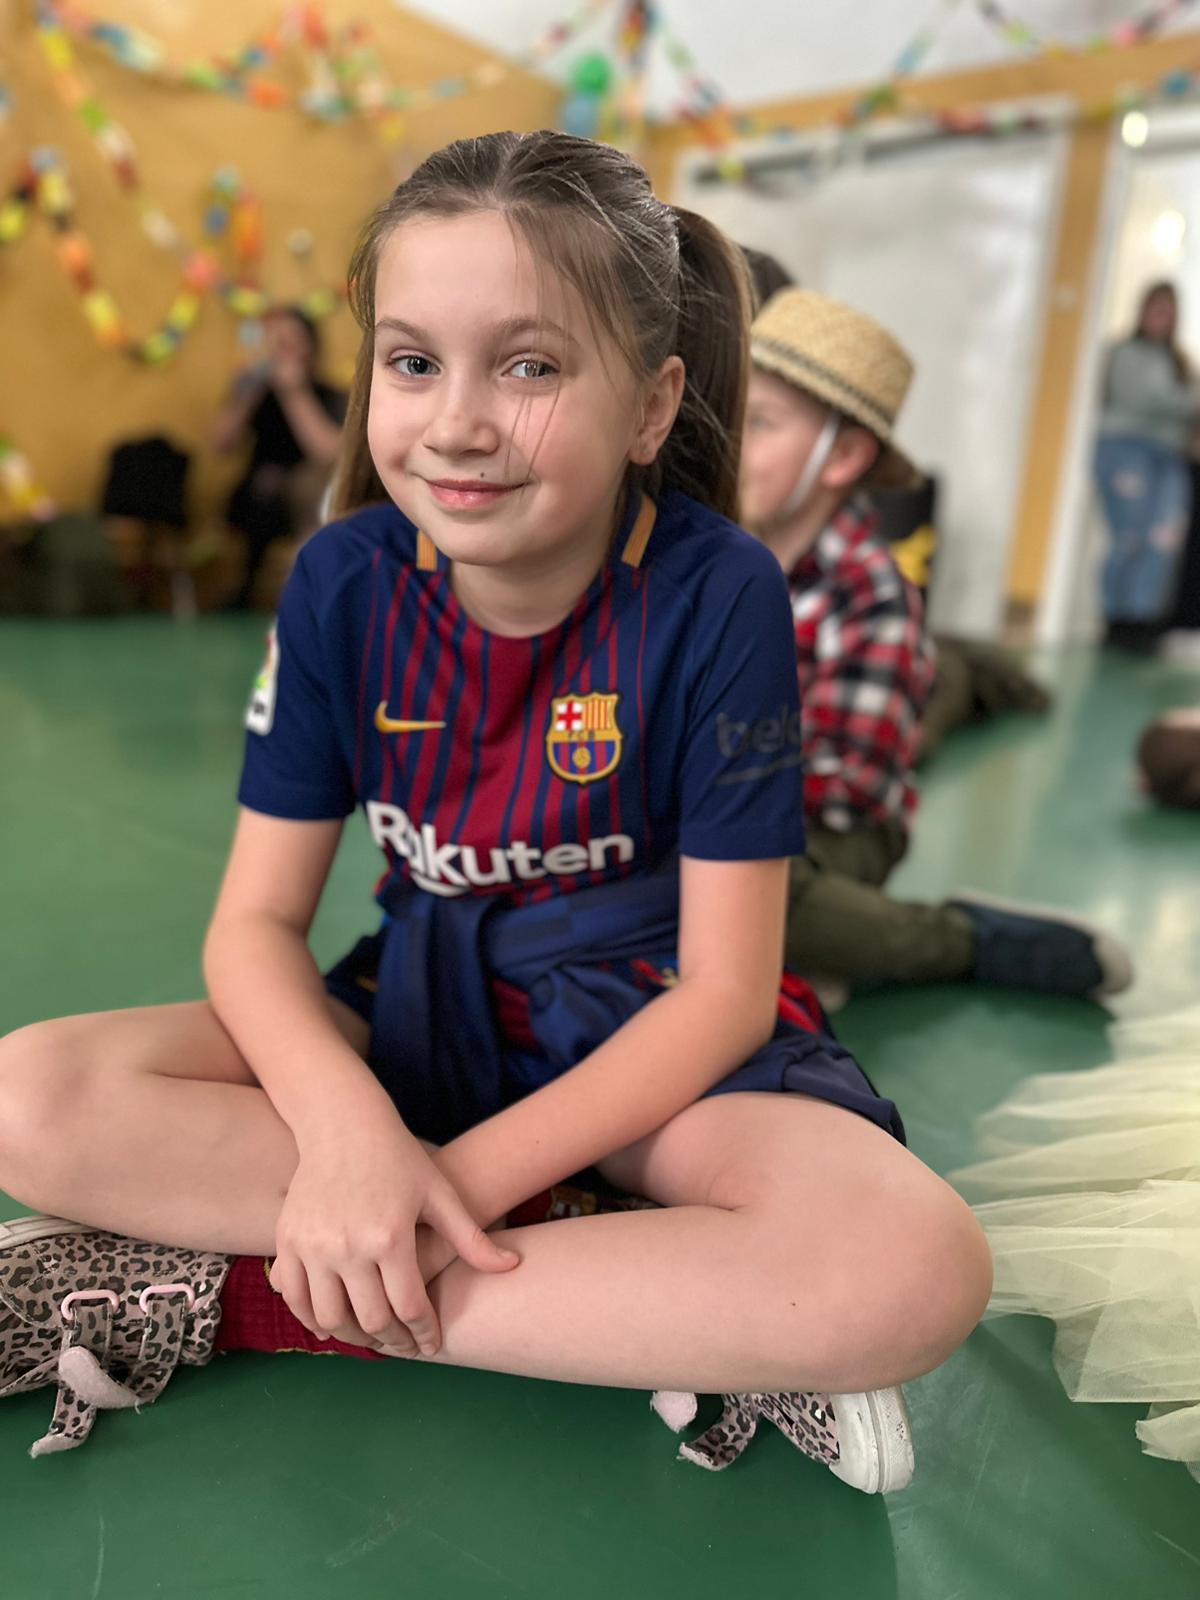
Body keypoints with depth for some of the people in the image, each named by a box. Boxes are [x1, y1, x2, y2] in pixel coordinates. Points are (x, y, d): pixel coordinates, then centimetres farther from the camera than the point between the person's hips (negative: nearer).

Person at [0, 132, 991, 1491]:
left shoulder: (717, 596, -17)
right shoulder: (343, 582, -8)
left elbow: (724, 990, -15)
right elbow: (256, 920, -6)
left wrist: (466, 1176, -21)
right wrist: (348, 1131, -26)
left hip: (652, 1035, -2)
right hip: (416, 1015, 3)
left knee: (917, 1271, -31)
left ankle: (256, 1300, -20)